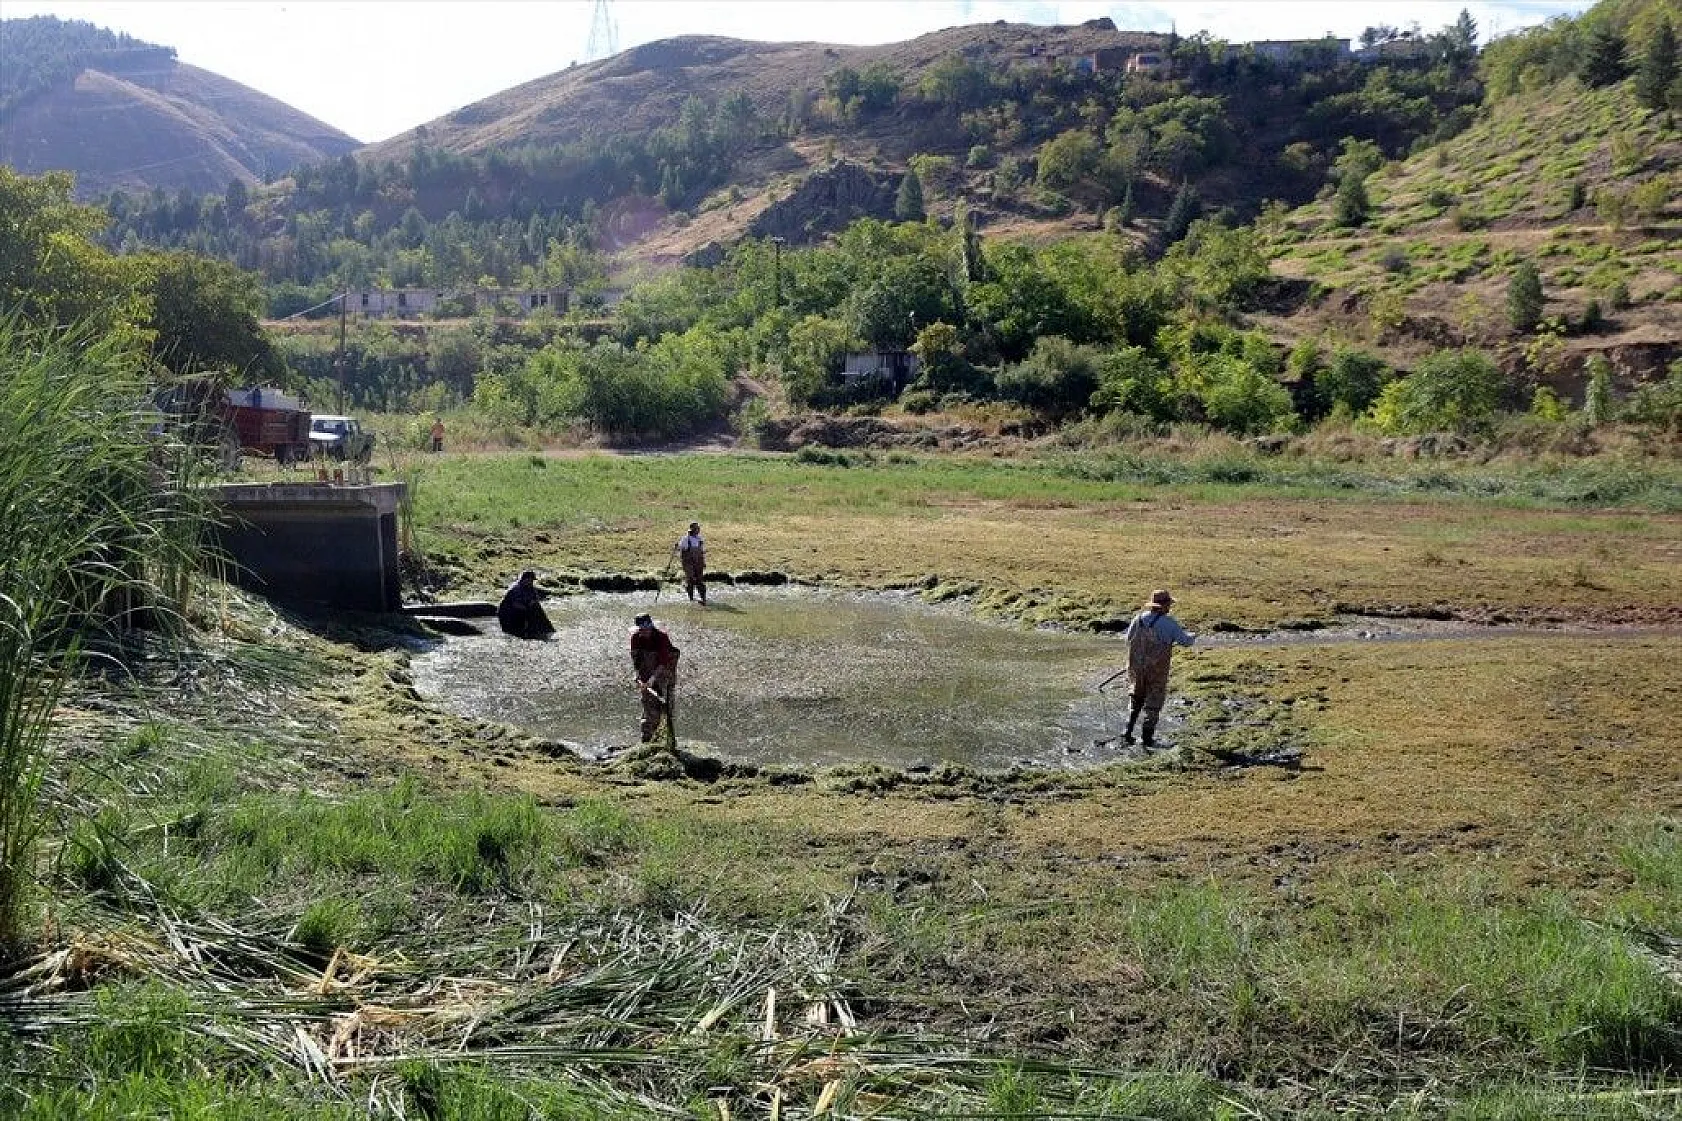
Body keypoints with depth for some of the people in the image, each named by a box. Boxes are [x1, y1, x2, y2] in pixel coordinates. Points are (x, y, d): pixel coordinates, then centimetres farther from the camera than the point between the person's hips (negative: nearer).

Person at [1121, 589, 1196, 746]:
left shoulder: (1138, 618, 0)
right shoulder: (1169, 622, -13)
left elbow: (1129, 639, 11)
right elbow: (1185, 641, -7)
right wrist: (1192, 637, 15)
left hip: (1137, 667, 4)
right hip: (1157, 669, -4)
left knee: (1136, 699, 21)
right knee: (1154, 703, 8)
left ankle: (1128, 731, 14)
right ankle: (1148, 737, 7)